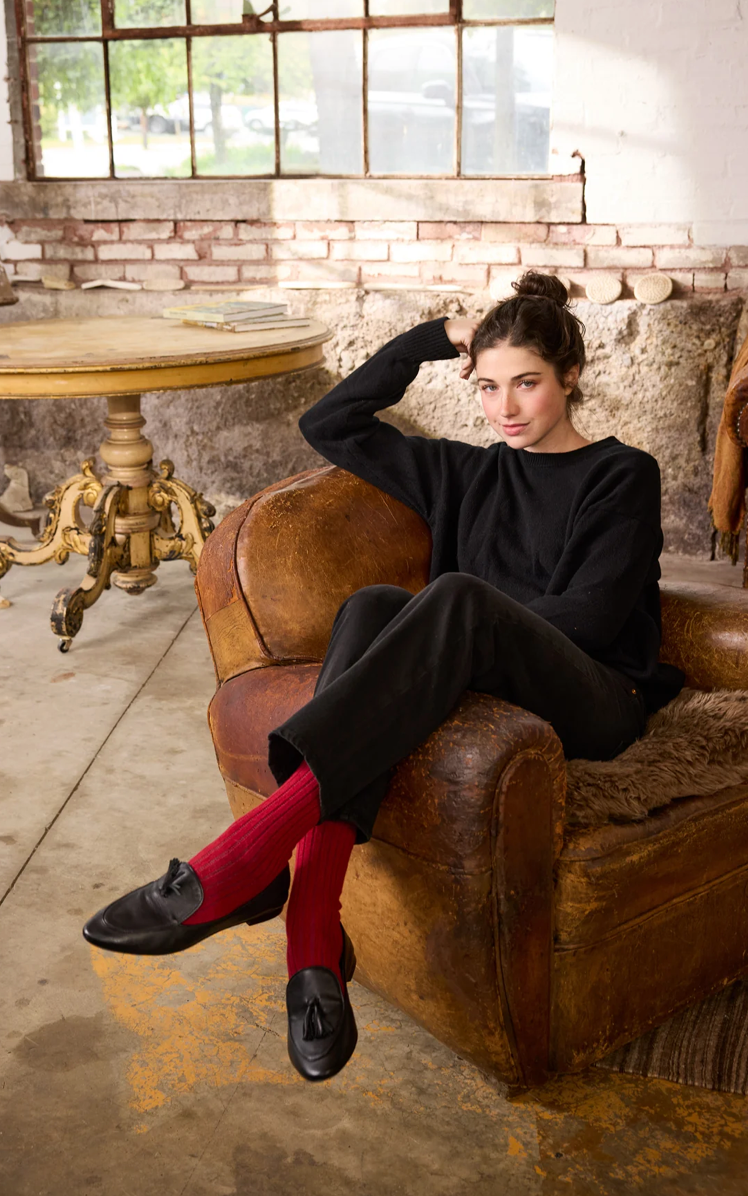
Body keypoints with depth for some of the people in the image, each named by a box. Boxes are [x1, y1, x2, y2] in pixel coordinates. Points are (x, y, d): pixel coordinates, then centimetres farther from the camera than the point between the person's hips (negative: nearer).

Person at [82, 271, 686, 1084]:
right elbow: (328, 427, 21)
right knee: (370, 606, -27)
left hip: (594, 702, -4)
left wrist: (455, 614, -6)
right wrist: (434, 339, 16)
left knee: (457, 597, -35)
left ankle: (239, 865, -45)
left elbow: (590, 615, -5)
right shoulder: (469, 474, 23)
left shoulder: (623, 476, 9)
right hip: (469, 681, 5)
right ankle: (313, 935, -41)